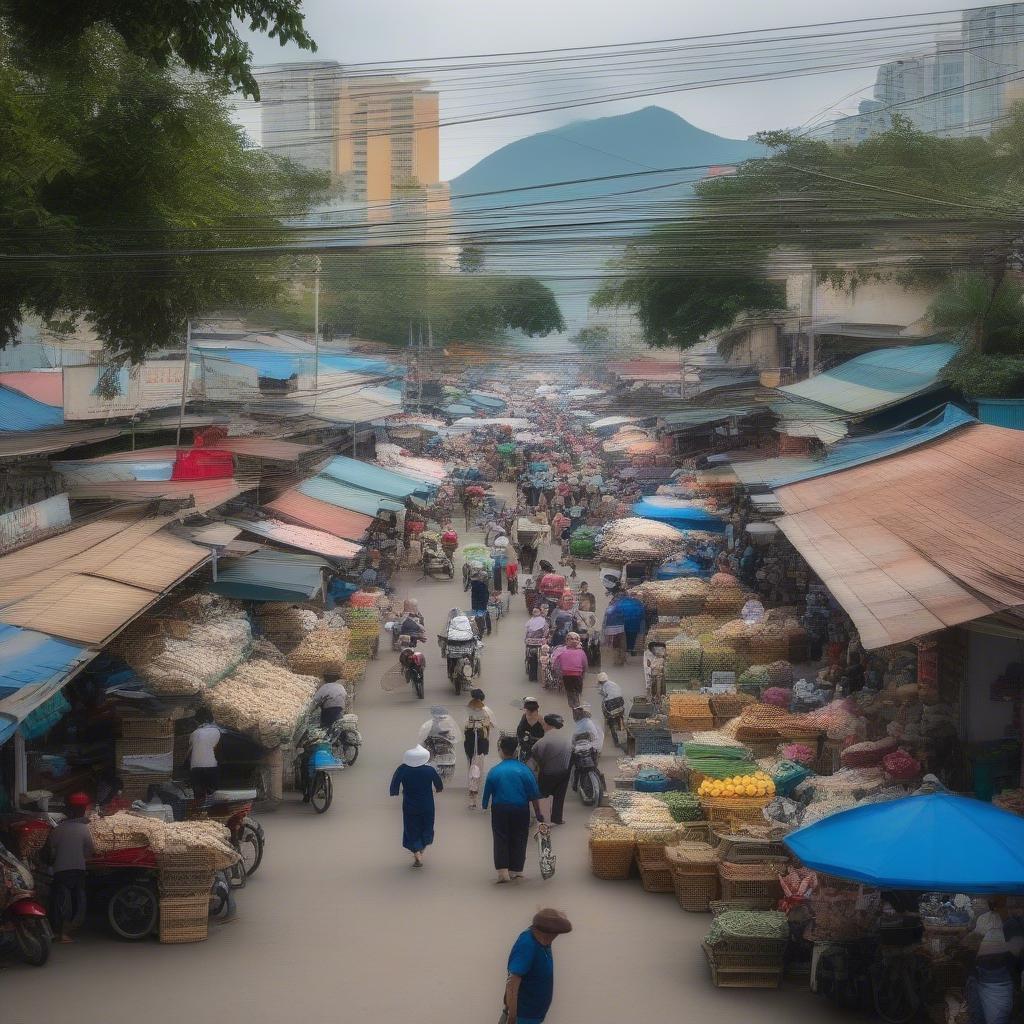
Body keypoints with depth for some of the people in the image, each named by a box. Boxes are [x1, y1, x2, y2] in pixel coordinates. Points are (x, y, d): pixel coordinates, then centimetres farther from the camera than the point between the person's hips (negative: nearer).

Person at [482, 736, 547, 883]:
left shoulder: (494, 771, -6)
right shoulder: (524, 770, -6)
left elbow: (487, 794, 0)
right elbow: (534, 796, -4)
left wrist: (485, 808, 15)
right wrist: (539, 816, 1)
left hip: (500, 810, -1)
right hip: (521, 810, 1)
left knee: (501, 839, 8)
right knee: (518, 839, 13)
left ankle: (503, 871, -4)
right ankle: (515, 870, 17)